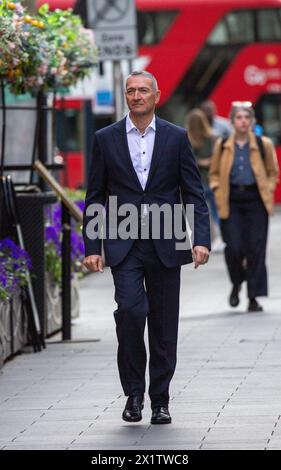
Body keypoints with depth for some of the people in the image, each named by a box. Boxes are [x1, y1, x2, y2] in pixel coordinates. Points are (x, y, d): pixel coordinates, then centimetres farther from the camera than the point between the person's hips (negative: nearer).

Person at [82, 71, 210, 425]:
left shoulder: (176, 138, 5)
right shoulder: (106, 139, 5)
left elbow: (194, 193, 3)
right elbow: (95, 196, 7)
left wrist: (201, 239, -9)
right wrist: (92, 247, -1)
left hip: (165, 245, 1)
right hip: (124, 245, -1)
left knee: (164, 325, 4)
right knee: (130, 309, -19)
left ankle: (160, 401, 16)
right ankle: (134, 392, -4)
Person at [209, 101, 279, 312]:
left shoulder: (264, 145, 4)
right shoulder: (222, 146, 6)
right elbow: (214, 173, 16)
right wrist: (219, 191, 0)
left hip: (256, 200, 0)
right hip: (231, 202, 0)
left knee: (256, 249, -2)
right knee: (234, 248, -9)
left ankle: (253, 298, 6)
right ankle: (236, 284, 21)